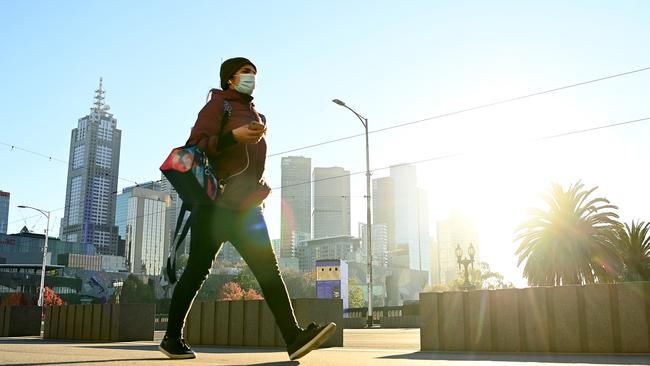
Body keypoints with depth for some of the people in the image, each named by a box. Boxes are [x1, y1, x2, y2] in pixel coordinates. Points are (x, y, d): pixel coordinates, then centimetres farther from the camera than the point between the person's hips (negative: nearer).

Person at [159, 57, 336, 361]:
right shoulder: (218, 105, 1)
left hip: (246, 207, 6)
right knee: (197, 270, 0)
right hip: (214, 204, -6)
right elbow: (195, 147, -12)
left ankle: (294, 337, -15)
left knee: (268, 269, -7)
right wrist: (235, 135, -24)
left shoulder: (254, 114, 22)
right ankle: (172, 338, 15)